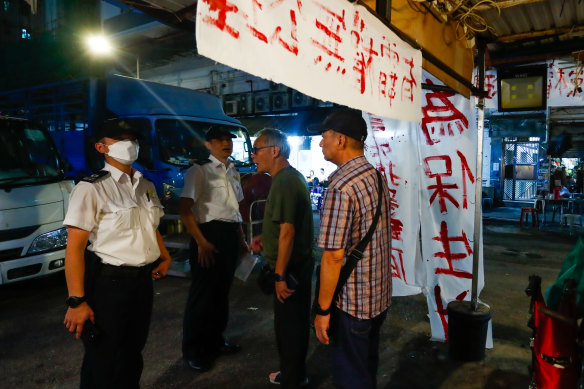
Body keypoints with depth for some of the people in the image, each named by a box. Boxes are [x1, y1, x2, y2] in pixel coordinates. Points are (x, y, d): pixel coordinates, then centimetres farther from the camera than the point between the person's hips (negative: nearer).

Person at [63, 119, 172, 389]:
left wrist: (165, 257, 7)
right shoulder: (91, 188, -15)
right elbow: (75, 247, -19)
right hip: (108, 283, -6)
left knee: (133, 354, 23)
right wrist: (77, 301, -22)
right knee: (104, 365, 9)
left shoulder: (146, 186, 7)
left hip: (143, 280, 6)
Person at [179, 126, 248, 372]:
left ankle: (215, 339, 37)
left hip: (231, 234, 7)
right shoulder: (199, 170, -9)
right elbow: (184, 209, -14)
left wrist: (241, 238, 17)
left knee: (222, 289, 18)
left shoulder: (233, 172, 13)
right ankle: (193, 350, 22)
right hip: (209, 233, -7)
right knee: (203, 292, 3)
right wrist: (201, 242, -18)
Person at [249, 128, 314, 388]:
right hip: (298, 263, 10)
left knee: (288, 326, 6)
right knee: (295, 323, 21)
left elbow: (288, 231, -26)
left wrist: (280, 276, -22)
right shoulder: (291, 176, 11)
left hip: (290, 268, -10)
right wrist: (265, 237, 9)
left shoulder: (284, 182, -22)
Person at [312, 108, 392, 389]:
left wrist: (322, 309, -15)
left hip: (352, 302, -8)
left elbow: (333, 256, -24)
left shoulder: (341, 187, -24)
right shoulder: (376, 176, 4)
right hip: (380, 294, 8)